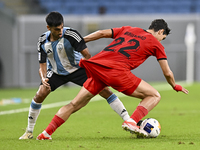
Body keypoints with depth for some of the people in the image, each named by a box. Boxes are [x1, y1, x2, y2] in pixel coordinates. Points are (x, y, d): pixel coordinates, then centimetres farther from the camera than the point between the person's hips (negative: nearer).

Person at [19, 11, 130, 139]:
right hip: (56, 72, 3)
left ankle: (128, 120, -11)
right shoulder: (43, 41, -14)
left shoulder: (70, 34, -27)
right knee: (39, 95, -15)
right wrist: (43, 78, -28)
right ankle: (29, 132, 3)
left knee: (104, 90, -16)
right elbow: (43, 65, -8)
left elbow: (87, 55, -24)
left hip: (77, 69, -3)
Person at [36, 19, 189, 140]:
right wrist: (175, 86, 38)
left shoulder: (128, 30, 28)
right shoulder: (156, 44, 15)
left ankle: (47, 133, 10)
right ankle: (132, 121, -14)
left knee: (75, 104, 16)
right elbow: (167, 73, 19)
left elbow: (102, 33, 20)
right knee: (154, 96, 6)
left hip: (96, 67, 6)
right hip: (116, 71, -6)